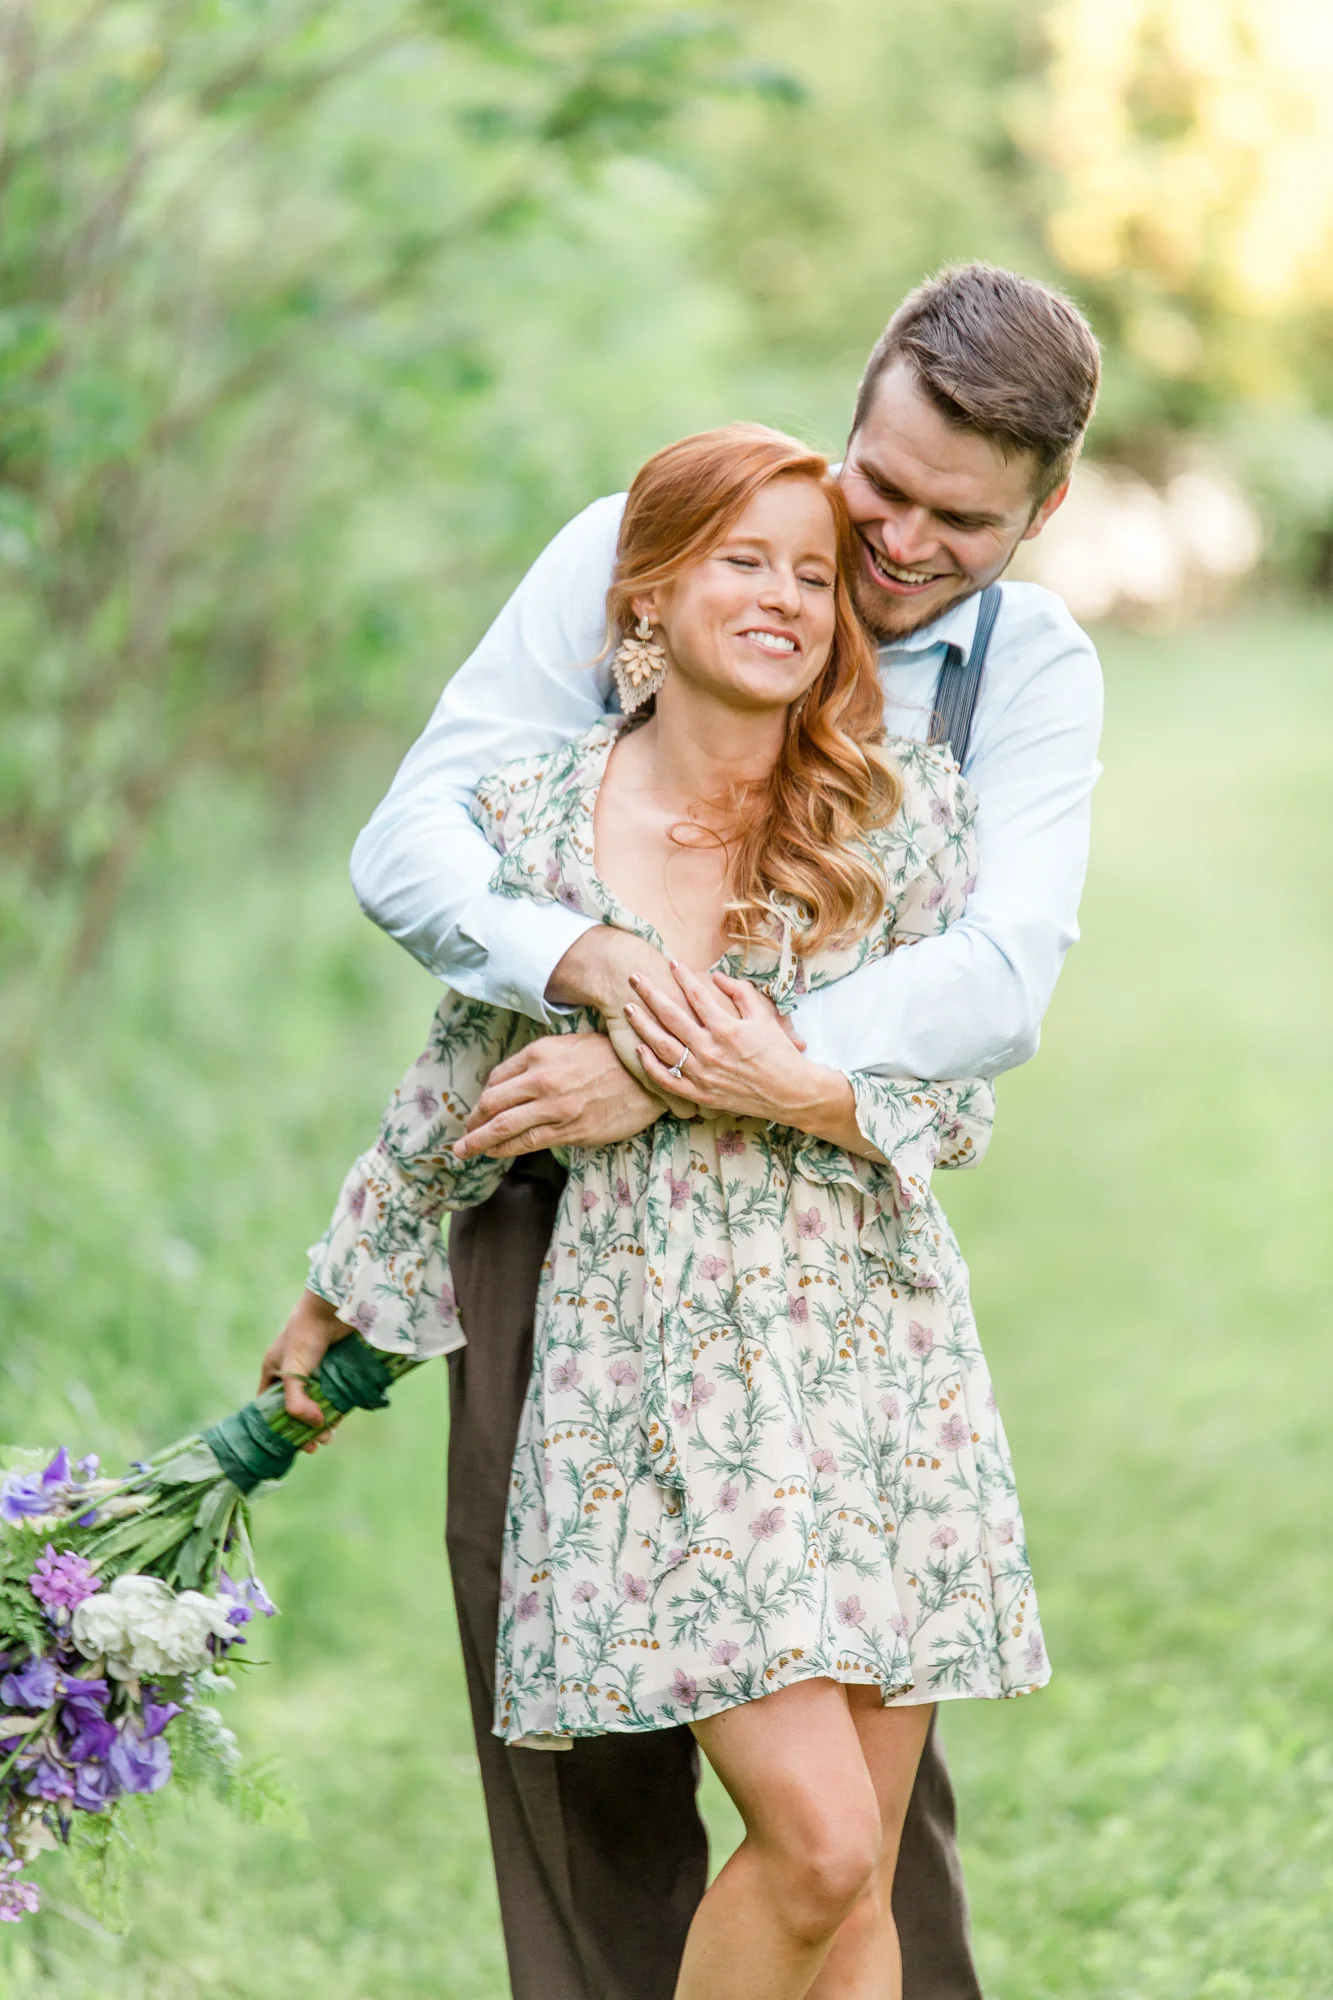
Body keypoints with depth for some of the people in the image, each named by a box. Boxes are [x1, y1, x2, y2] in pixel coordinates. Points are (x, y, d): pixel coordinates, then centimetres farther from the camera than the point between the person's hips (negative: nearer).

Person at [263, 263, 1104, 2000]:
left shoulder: (1036, 673, 1)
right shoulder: (636, 556, -3)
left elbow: (1000, 986, -16)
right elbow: (407, 843, -9)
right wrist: (579, 956, -31)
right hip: (556, 1208, 0)